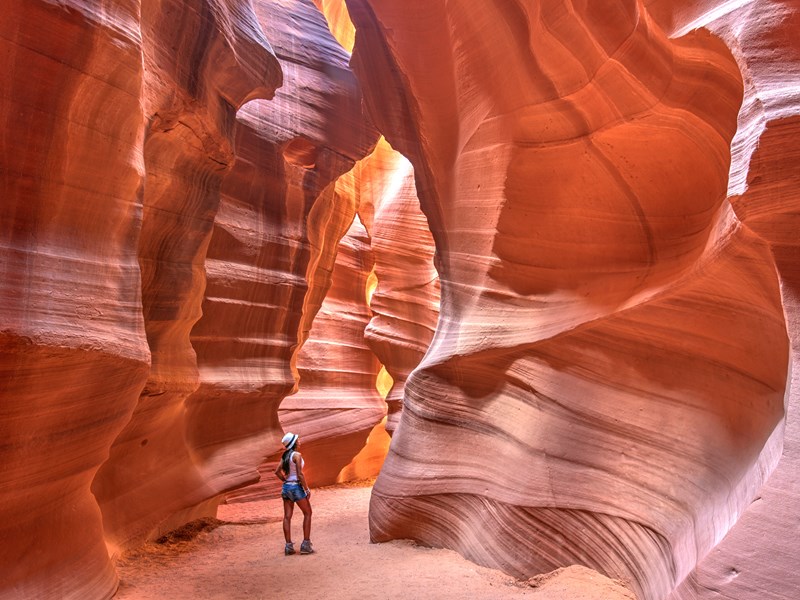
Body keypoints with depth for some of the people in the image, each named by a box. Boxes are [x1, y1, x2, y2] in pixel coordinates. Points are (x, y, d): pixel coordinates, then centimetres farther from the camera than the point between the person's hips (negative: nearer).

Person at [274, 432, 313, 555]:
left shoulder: (285, 455, 7)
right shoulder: (297, 455, -16)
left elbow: (277, 471, 11)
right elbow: (300, 474, -19)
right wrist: (307, 489, -12)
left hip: (286, 487, 7)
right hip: (296, 487, -7)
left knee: (287, 516, 9)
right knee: (307, 513, 7)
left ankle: (288, 546, 13)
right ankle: (306, 544, 6)